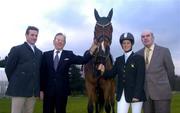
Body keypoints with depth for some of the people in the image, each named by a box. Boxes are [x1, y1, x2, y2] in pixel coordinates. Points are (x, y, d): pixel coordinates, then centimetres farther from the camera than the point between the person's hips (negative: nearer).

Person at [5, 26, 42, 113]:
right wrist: (14, 82, 5)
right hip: (19, 89, -5)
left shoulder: (39, 52, 15)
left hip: (33, 90, 5)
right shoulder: (16, 49, -1)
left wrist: (40, 88, 10)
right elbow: (8, 68, -2)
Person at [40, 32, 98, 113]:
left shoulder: (69, 54, 3)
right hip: (48, 90, 0)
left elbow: (83, 60, -10)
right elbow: (42, 73, 3)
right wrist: (41, 89, 0)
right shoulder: (46, 55, 4)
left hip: (62, 90, 0)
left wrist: (92, 50, -24)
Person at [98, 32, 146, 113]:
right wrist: (104, 71, -16)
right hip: (122, 94, 4)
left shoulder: (139, 58, -3)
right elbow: (112, 74, 6)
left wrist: (137, 95, -15)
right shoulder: (118, 60, 11)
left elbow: (140, 78, -9)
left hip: (136, 94, -4)